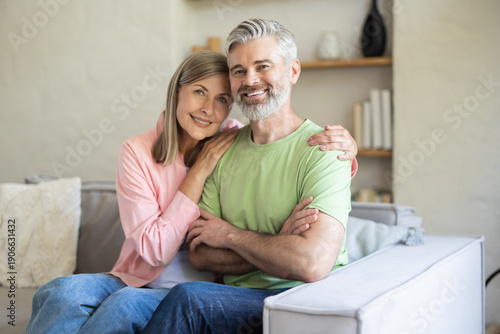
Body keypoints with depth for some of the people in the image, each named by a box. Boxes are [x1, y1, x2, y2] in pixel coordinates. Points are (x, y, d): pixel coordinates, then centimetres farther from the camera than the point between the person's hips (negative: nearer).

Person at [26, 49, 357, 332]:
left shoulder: (236, 142, -2)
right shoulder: (137, 152, -5)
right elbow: (155, 249, -11)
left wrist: (343, 146, -17)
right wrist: (201, 170, -14)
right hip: (137, 281, 0)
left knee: (128, 302, -32)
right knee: (63, 291, -31)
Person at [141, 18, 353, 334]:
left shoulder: (322, 150, -10)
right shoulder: (223, 150, 9)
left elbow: (313, 264, -23)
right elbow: (199, 254, 4)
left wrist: (230, 234, -9)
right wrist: (277, 252, -11)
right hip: (237, 301, 5)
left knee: (187, 297, -29)